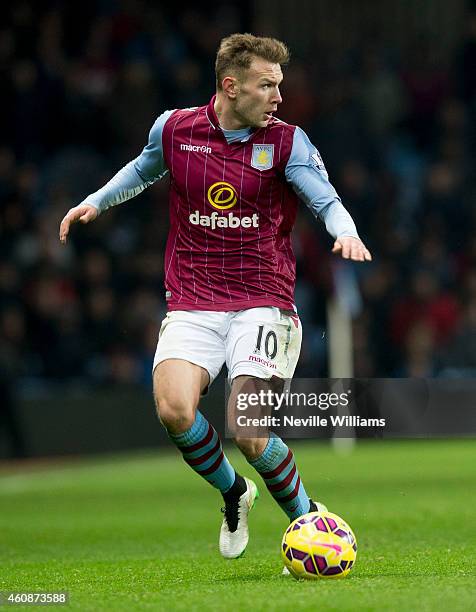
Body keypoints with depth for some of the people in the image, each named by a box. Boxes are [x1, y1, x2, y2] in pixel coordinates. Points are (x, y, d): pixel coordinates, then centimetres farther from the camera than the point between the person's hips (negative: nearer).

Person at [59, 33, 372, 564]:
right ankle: (234, 494, 8)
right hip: (192, 305, 2)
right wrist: (96, 201, 19)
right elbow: (144, 169, 26)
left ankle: (307, 517, 13)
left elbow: (327, 202, -6)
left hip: (262, 304, -2)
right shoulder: (174, 129, 4)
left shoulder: (287, 142, -1)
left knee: (248, 434, -16)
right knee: (174, 411, -22)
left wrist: (346, 233, -27)